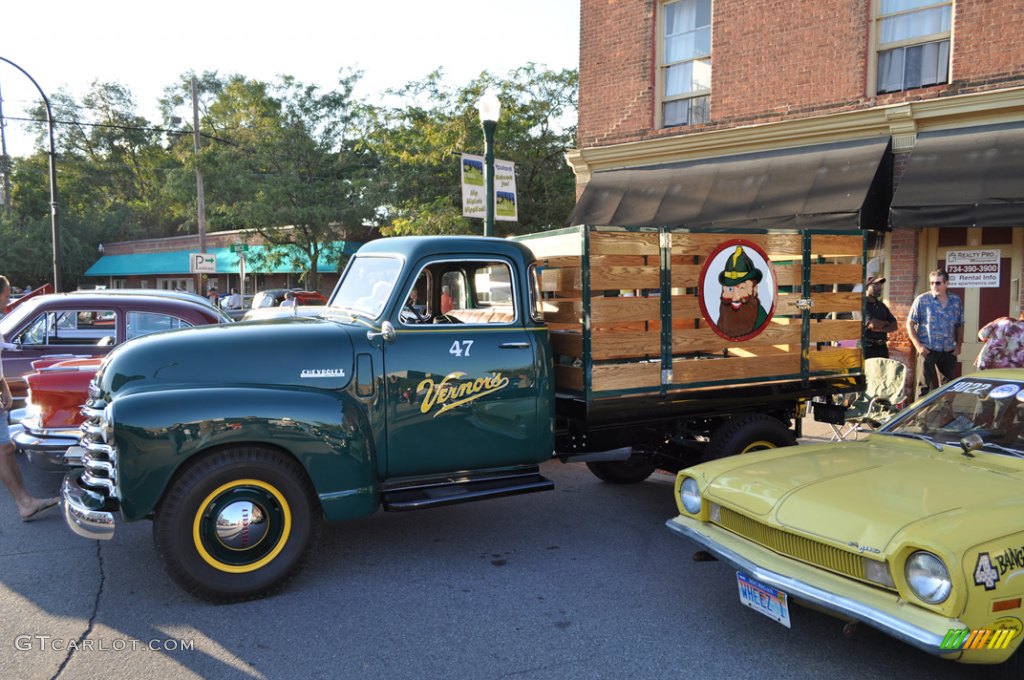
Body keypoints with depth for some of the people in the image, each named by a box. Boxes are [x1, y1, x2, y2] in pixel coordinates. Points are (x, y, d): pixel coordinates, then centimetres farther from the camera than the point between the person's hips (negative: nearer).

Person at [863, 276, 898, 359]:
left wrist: (880, 329, -10)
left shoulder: (881, 305, 16)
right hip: (867, 347, -7)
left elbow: (895, 325, 10)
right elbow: (872, 324, -18)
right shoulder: (863, 305, -7)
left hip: (882, 347, 7)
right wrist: (886, 323, 3)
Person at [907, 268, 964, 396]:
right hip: (927, 351, -4)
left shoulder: (956, 301, 6)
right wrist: (918, 345, -11)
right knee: (927, 387, 0)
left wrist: (959, 346, 5)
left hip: (949, 351, 4)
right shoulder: (921, 300, -4)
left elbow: (960, 325, 15)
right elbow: (910, 324, -3)